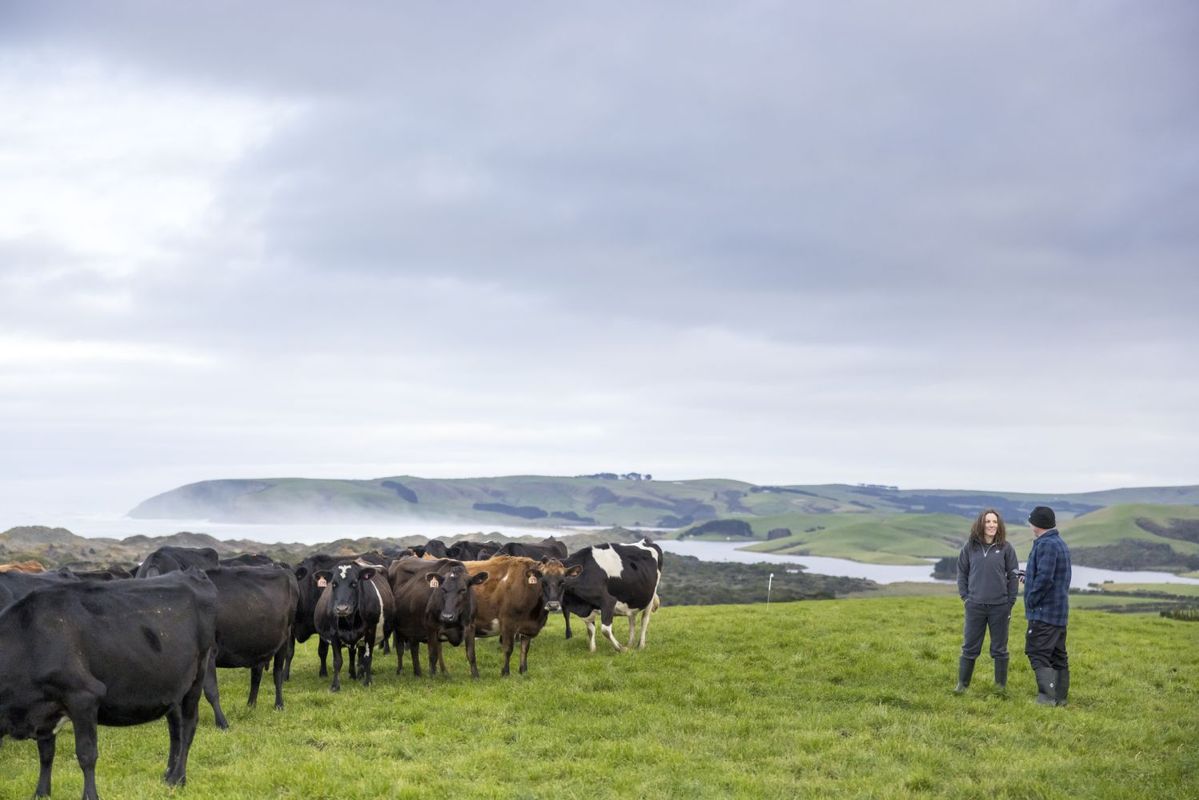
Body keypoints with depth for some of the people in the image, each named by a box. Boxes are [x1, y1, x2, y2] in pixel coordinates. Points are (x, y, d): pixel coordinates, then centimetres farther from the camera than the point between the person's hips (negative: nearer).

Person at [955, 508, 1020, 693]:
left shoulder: (1006, 548, -2)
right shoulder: (970, 547, 2)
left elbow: (1013, 575, 2)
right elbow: (962, 572, 10)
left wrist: (1010, 602, -1)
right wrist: (965, 597, 2)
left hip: (1000, 607, -1)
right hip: (975, 606, 1)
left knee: (999, 649, 8)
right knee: (969, 648, 6)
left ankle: (1001, 685, 18)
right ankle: (962, 684, 16)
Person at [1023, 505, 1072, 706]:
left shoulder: (1046, 545, -17)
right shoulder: (1060, 544, 16)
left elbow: (1045, 578, -24)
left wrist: (1031, 601, -13)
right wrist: (1030, 576, 24)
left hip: (1044, 613, -10)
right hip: (1060, 613, 10)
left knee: (1038, 654, -9)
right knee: (1058, 656, 11)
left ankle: (1047, 696, -14)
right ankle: (1060, 697, 14)